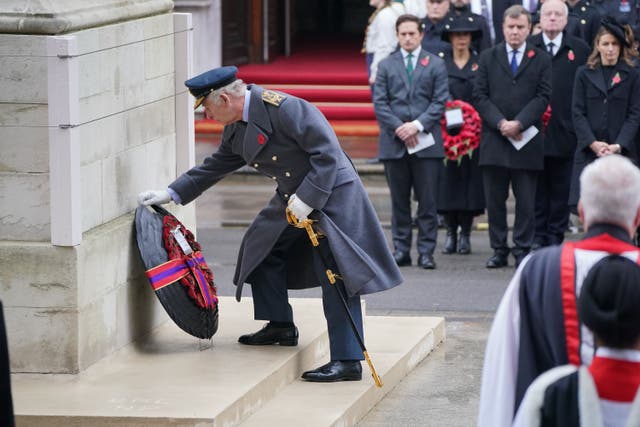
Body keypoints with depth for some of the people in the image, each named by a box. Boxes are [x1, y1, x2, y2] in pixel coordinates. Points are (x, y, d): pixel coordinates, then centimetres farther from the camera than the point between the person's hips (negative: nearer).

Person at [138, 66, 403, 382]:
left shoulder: (283, 108, -25)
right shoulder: (236, 128, 4)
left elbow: (327, 153, -26)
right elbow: (215, 166, 17)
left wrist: (307, 199, -27)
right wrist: (171, 193, 12)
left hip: (330, 193, -10)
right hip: (293, 198, 10)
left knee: (337, 276, -12)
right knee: (262, 248, 19)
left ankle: (347, 361, -14)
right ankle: (280, 325, 32)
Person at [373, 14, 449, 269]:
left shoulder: (436, 65, 8)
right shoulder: (386, 66, 12)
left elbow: (440, 102, 1)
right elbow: (379, 103, 4)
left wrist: (418, 125, -12)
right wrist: (399, 128, -9)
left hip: (426, 141, -1)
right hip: (394, 142, 1)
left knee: (428, 201, -2)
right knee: (399, 201, 5)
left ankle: (426, 252, 1)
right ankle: (401, 250, 10)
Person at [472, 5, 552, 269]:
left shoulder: (541, 59, 7)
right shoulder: (488, 58, 10)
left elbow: (543, 97, -1)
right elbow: (479, 96, 4)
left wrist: (519, 123, -13)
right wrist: (501, 123, -10)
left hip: (527, 140, -1)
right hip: (494, 140, 1)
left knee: (526, 202, 0)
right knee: (494, 200, 3)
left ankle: (522, 251, 5)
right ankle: (499, 251, 10)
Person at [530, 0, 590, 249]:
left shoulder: (580, 50, 6)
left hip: (564, 133, 0)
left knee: (561, 189, 5)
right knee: (537, 188, 5)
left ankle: (556, 236, 13)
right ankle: (538, 236, 11)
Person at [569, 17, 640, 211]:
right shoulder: (584, 74, 8)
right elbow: (578, 113, 3)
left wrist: (618, 145, -11)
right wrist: (593, 143, -10)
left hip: (622, 151, -1)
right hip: (589, 151, 1)